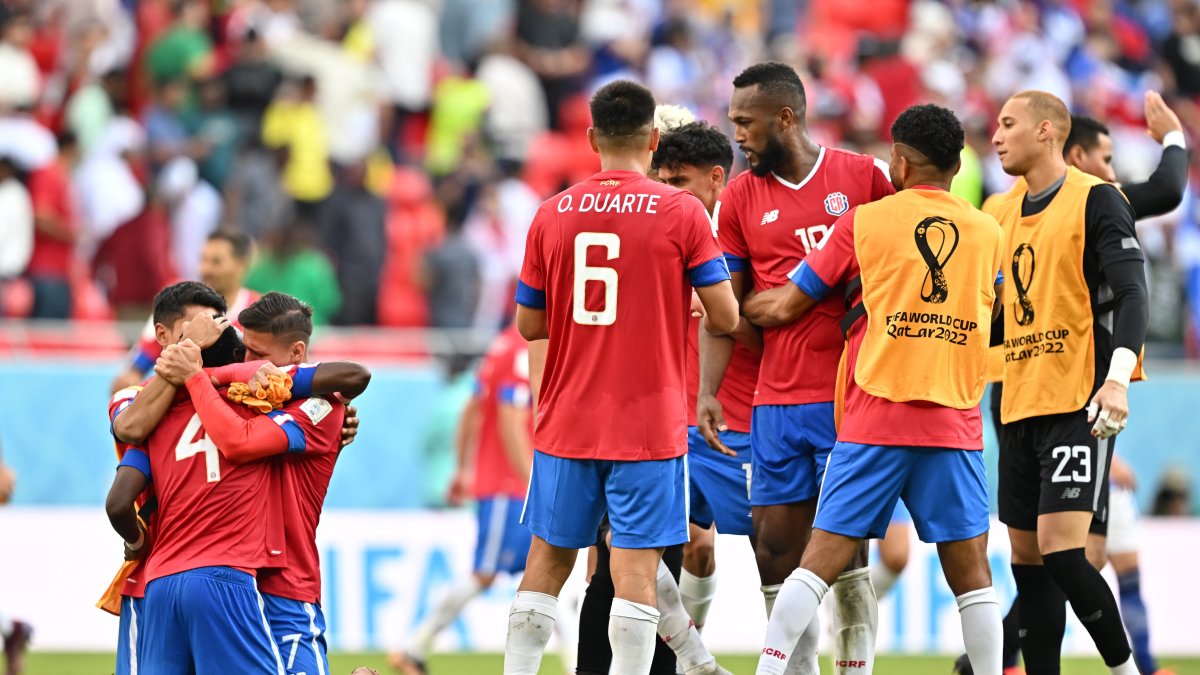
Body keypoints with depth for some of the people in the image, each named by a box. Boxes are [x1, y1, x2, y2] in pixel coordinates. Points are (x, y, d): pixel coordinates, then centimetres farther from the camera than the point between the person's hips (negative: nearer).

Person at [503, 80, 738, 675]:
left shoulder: (552, 213, 3)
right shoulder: (681, 212, -6)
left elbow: (529, 324, 9)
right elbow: (725, 318, -6)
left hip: (567, 419, 3)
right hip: (648, 423, -3)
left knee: (547, 558, 11)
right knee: (636, 565, -5)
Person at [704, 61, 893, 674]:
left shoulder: (863, 177, 1)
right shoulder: (740, 198, 8)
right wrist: (707, 392, -2)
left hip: (853, 394, -3)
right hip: (777, 401, 3)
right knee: (774, 544, 1)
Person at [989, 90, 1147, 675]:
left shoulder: (1096, 200, -6)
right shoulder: (1002, 212, 15)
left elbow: (1130, 295, -15)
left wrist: (1117, 379, -27)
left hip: (1080, 404, -8)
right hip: (1019, 406, 8)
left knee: (1060, 549, -17)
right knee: (1027, 557, 6)